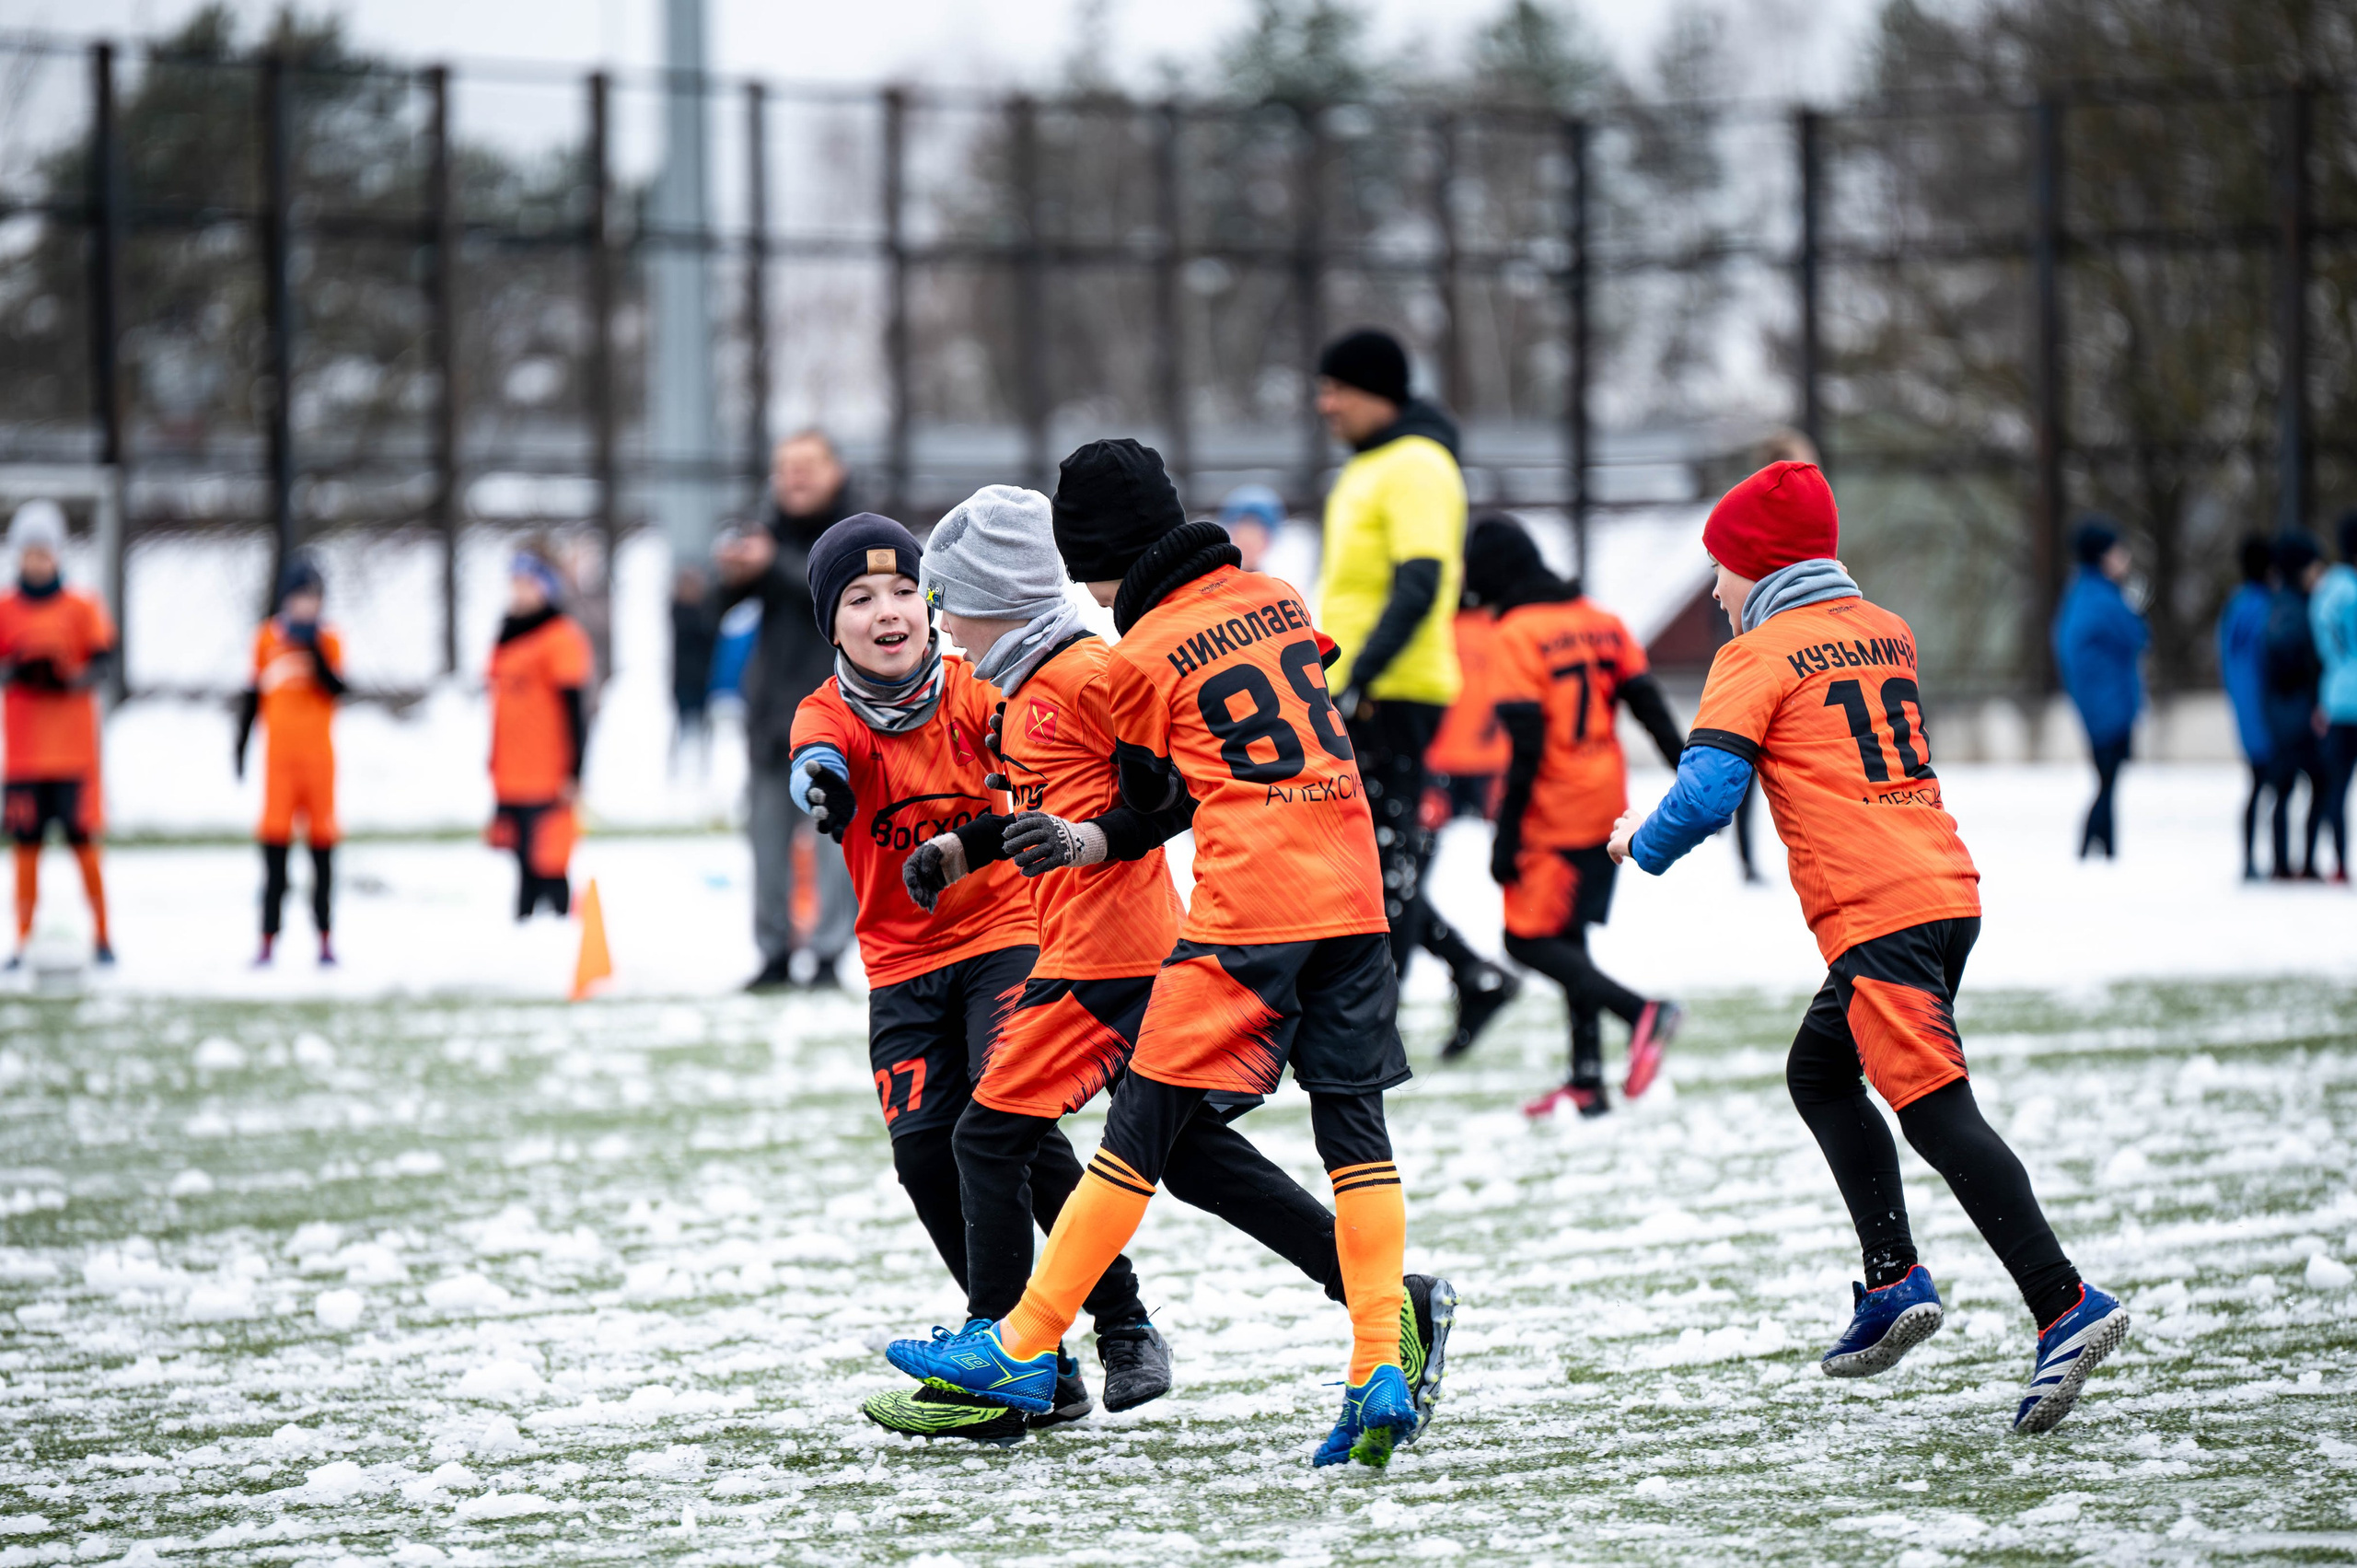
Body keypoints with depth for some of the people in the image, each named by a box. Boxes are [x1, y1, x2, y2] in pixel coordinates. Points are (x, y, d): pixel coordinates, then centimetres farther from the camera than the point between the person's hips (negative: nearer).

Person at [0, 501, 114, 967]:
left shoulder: (82, 609, 3)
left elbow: (102, 661, -4)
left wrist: (70, 677, -23)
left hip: (74, 750, -1)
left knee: (84, 842, -2)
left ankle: (102, 935, 5)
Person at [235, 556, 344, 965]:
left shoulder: (327, 640, 3)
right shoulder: (268, 637, 7)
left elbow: (336, 688, -12)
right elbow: (252, 695, 13)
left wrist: (315, 649, -21)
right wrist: (241, 743, 12)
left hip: (318, 756, -1)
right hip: (278, 757, 1)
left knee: (322, 846, 3)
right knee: (275, 844, -3)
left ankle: (325, 936, 9)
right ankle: (268, 938, -1)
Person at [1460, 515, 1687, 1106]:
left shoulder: (1519, 635, -12)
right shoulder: (1599, 621, 9)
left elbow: (1526, 745, -17)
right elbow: (1646, 700, 10)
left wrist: (1507, 834, -16)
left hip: (1554, 814, -8)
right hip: (1607, 810, 8)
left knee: (1528, 940, -4)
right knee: (1566, 940, 14)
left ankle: (1641, 1012, -20)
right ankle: (1588, 1079, 10)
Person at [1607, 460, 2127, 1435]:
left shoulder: (1760, 656, -2)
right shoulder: (1888, 634, 20)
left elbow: (1706, 794, -10)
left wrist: (1643, 843, 9)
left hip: (1876, 916, -9)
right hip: (1948, 888, 9)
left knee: (1936, 1111, -13)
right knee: (1818, 1071, 22)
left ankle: (2065, 1307, -23)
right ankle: (1895, 1281, 15)